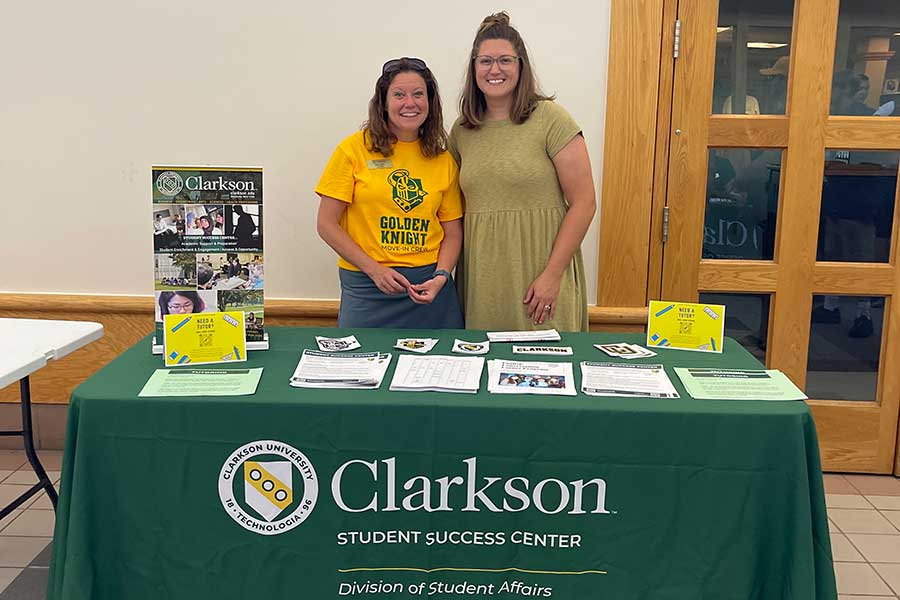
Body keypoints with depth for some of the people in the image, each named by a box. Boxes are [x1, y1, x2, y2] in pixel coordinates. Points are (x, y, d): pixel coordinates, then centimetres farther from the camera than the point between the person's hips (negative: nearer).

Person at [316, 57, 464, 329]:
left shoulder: (444, 160, 7)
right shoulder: (355, 149, -2)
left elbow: (453, 231, 11)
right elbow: (326, 223, -3)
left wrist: (441, 276, -7)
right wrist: (375, 269, -11)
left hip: (430, 287, 3)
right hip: (366, 288, -2)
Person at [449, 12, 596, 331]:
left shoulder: (550, 119, -6)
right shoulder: (462, 130, 9)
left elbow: (583, 203, -9)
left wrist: (552, 275, -13)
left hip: (540, 276, -4)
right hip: (481, 278, 4)